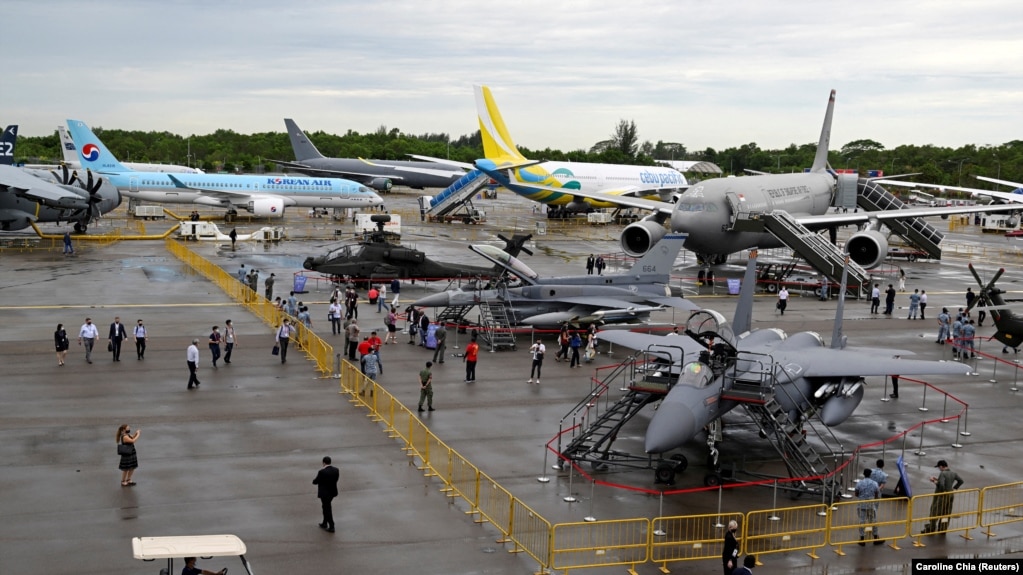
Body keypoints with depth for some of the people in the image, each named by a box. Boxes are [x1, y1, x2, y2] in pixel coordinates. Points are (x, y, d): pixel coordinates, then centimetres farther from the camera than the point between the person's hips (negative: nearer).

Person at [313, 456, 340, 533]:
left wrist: (314, 479, 10)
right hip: (332, 492, 6)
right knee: (326, 507, 24)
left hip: (324, 493, -6)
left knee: (327, 509, 6)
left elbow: (315, 482, -13)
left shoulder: (322, 472, -25)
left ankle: (331, 527, 11)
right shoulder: (336, 470, -7)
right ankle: (324, 524, 35)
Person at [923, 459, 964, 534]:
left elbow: (941, 485, -31)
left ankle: (930, 529, 10)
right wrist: (954, 488, 16)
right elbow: (961, 481, 15)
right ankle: (943, 529, 24)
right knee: (946, 513, 16)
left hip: (941, 495, -7)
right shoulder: (953, 473, 4)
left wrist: (935, 482, -14)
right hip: (950, 495, 7)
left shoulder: (942, 474, -21)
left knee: (935, 512, 3)